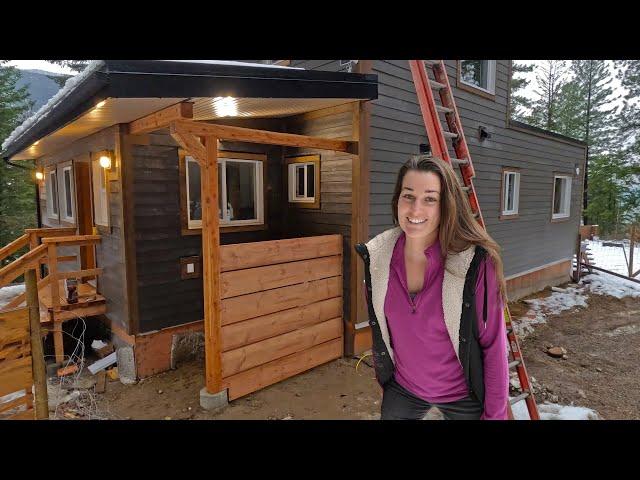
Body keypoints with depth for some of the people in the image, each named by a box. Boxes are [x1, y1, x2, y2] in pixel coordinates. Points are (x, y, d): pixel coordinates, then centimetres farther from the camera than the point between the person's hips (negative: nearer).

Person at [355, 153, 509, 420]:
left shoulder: (476, 263, -25)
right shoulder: (376, 256, -14)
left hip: (463, 397, -2)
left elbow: (494, 345, -15)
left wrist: (494, 414, -9)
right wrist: (382, 375, 11)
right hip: (401, 389, 3)